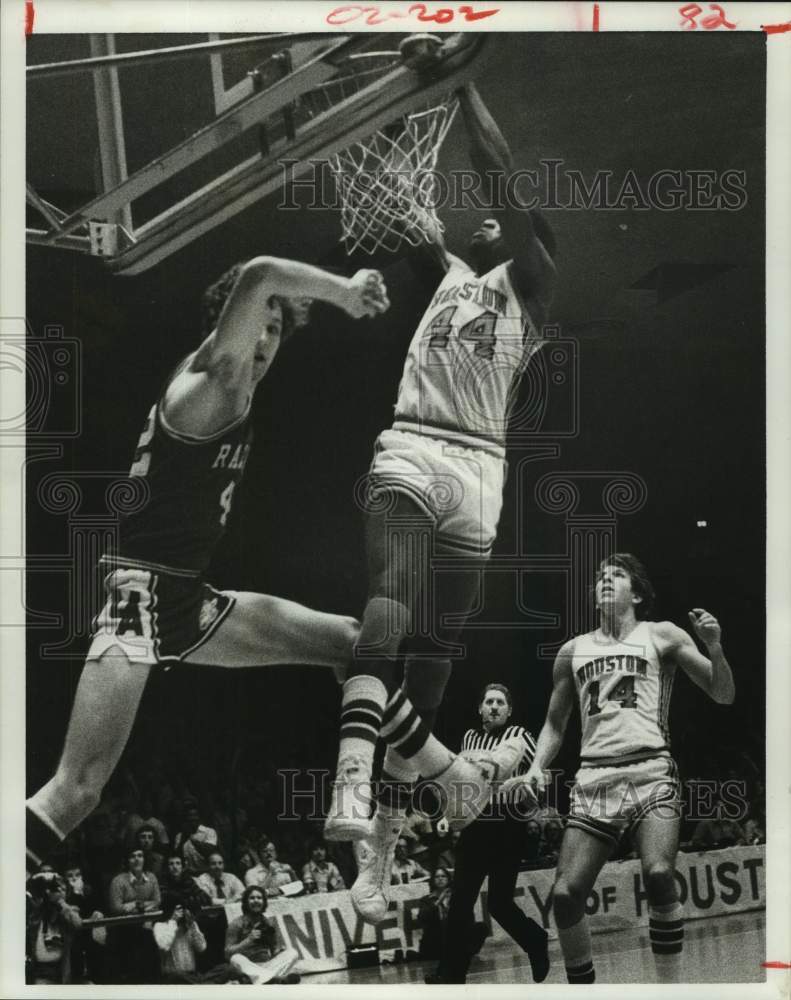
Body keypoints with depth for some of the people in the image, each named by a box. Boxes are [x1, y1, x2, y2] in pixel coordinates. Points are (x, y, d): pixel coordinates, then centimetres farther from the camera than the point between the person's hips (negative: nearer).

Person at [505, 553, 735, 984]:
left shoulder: (661, 636, 8)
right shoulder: (573, 651, 18)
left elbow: (723, 695, 6)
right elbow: (555, 722, 25)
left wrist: (714, 647, -11)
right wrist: (536, 769, 9)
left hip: (650, 771, -3)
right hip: (594, 777, 4)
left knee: (659, 875, -26)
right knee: (565, 895, -6)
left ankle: (669, 988, -13)